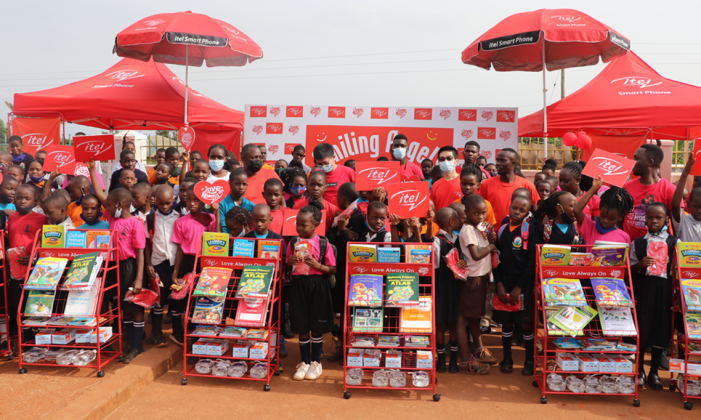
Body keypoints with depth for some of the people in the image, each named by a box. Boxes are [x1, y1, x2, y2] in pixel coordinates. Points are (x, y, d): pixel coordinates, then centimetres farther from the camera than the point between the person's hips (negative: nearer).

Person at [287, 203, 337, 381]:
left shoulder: (324, 244, -7)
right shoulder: (293, 242, 1)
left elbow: (333, 269, -4)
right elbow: (288, 267, 12)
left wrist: (318, 266, -19)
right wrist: (290, 263, -10)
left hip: (318, 286, -2)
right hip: (298, 285, 2)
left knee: (317, 326, 8)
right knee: (301, 326, 9)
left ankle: (316, 362, 24)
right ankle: (304, 362, 24)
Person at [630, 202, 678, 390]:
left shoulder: (674, 243, 4)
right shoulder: (637, 243, 4)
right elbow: (630, 270, 7)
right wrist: (640, 264, -13)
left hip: (664, 290, 0)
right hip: (642, 289, 0)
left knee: (660, 329, 6)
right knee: (641, 329, 3)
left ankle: (654, 373, 21)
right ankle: (639, 371, 19)